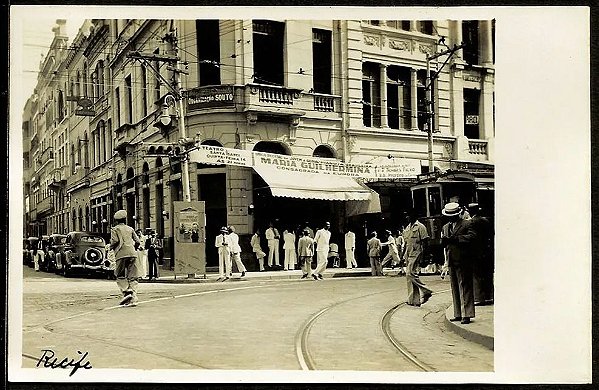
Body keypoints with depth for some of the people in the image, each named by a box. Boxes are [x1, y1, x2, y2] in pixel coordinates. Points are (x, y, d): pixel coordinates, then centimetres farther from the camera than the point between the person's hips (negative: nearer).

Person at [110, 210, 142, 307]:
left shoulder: (114, 229, 9)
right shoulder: (130, 229, 20)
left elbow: (115, 241, -8)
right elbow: (137, 242, 12)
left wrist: (111, 247, 11)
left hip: (122, 254, -3)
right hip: (132, 254, 3)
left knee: (120, 276, 7)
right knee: (133, 277, 2)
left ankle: (126, 292, -14)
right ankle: (133, 299, -7)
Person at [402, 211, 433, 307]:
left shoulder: (420, 227, -6)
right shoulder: (407, 228, 17)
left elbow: (425, 242, -10)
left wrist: (422, 255, -16)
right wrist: (404, 255, 18)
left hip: (416, 254, -8)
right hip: (408, 254, 8)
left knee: (411, 273, -18)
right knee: (409, 275, 5)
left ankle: (426, 292, -5)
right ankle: (415, 300, 8)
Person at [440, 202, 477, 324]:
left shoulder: (467, 224, -1)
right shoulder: (445, 227, 19)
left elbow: (472, 236, -17)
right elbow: (443, 244, 15)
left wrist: (455, 239, -22)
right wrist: (443, 241, -9)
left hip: (463, 260, -7)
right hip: (451, 262, 7)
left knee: (464, 287, -7)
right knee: (455, 288, 10)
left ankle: (466, 315, -5)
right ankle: (458, 314, 16)